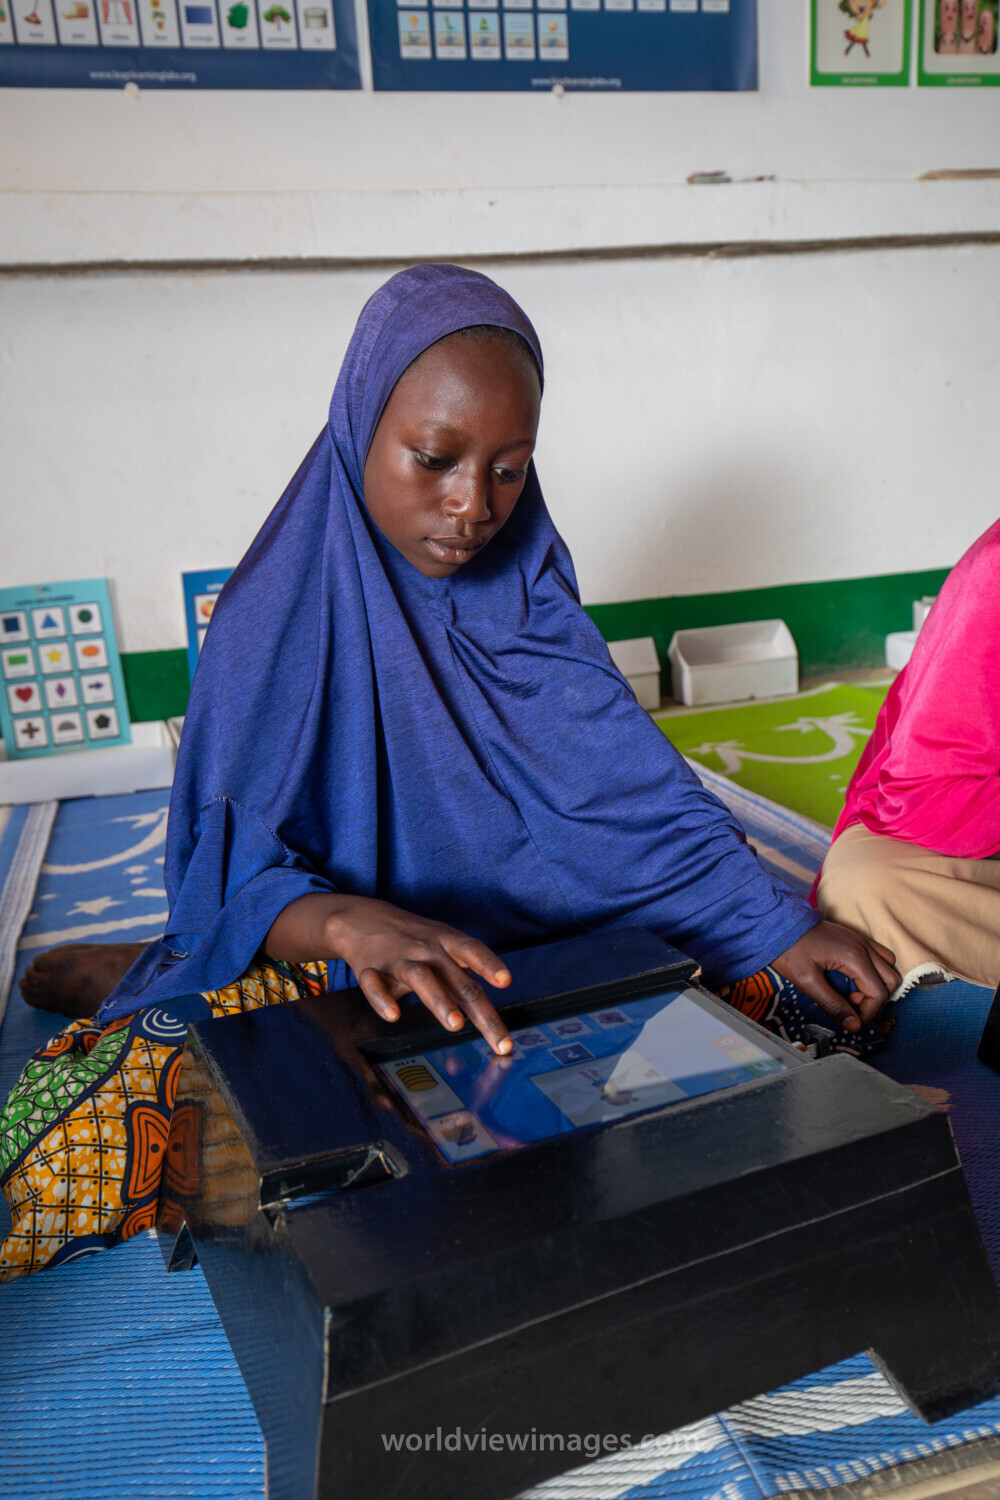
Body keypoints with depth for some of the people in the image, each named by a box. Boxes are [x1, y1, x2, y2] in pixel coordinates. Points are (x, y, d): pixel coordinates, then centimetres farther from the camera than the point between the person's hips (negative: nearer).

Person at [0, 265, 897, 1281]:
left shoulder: (525, 592, 1)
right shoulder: (277, 614, -11)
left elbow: (632, 787, -5)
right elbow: (228, 870, -17)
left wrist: (783, 927, -18)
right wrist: (353, 925, -40)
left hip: (533, 941, 5)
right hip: (314, 961, -4)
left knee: (817, 1003, -13)